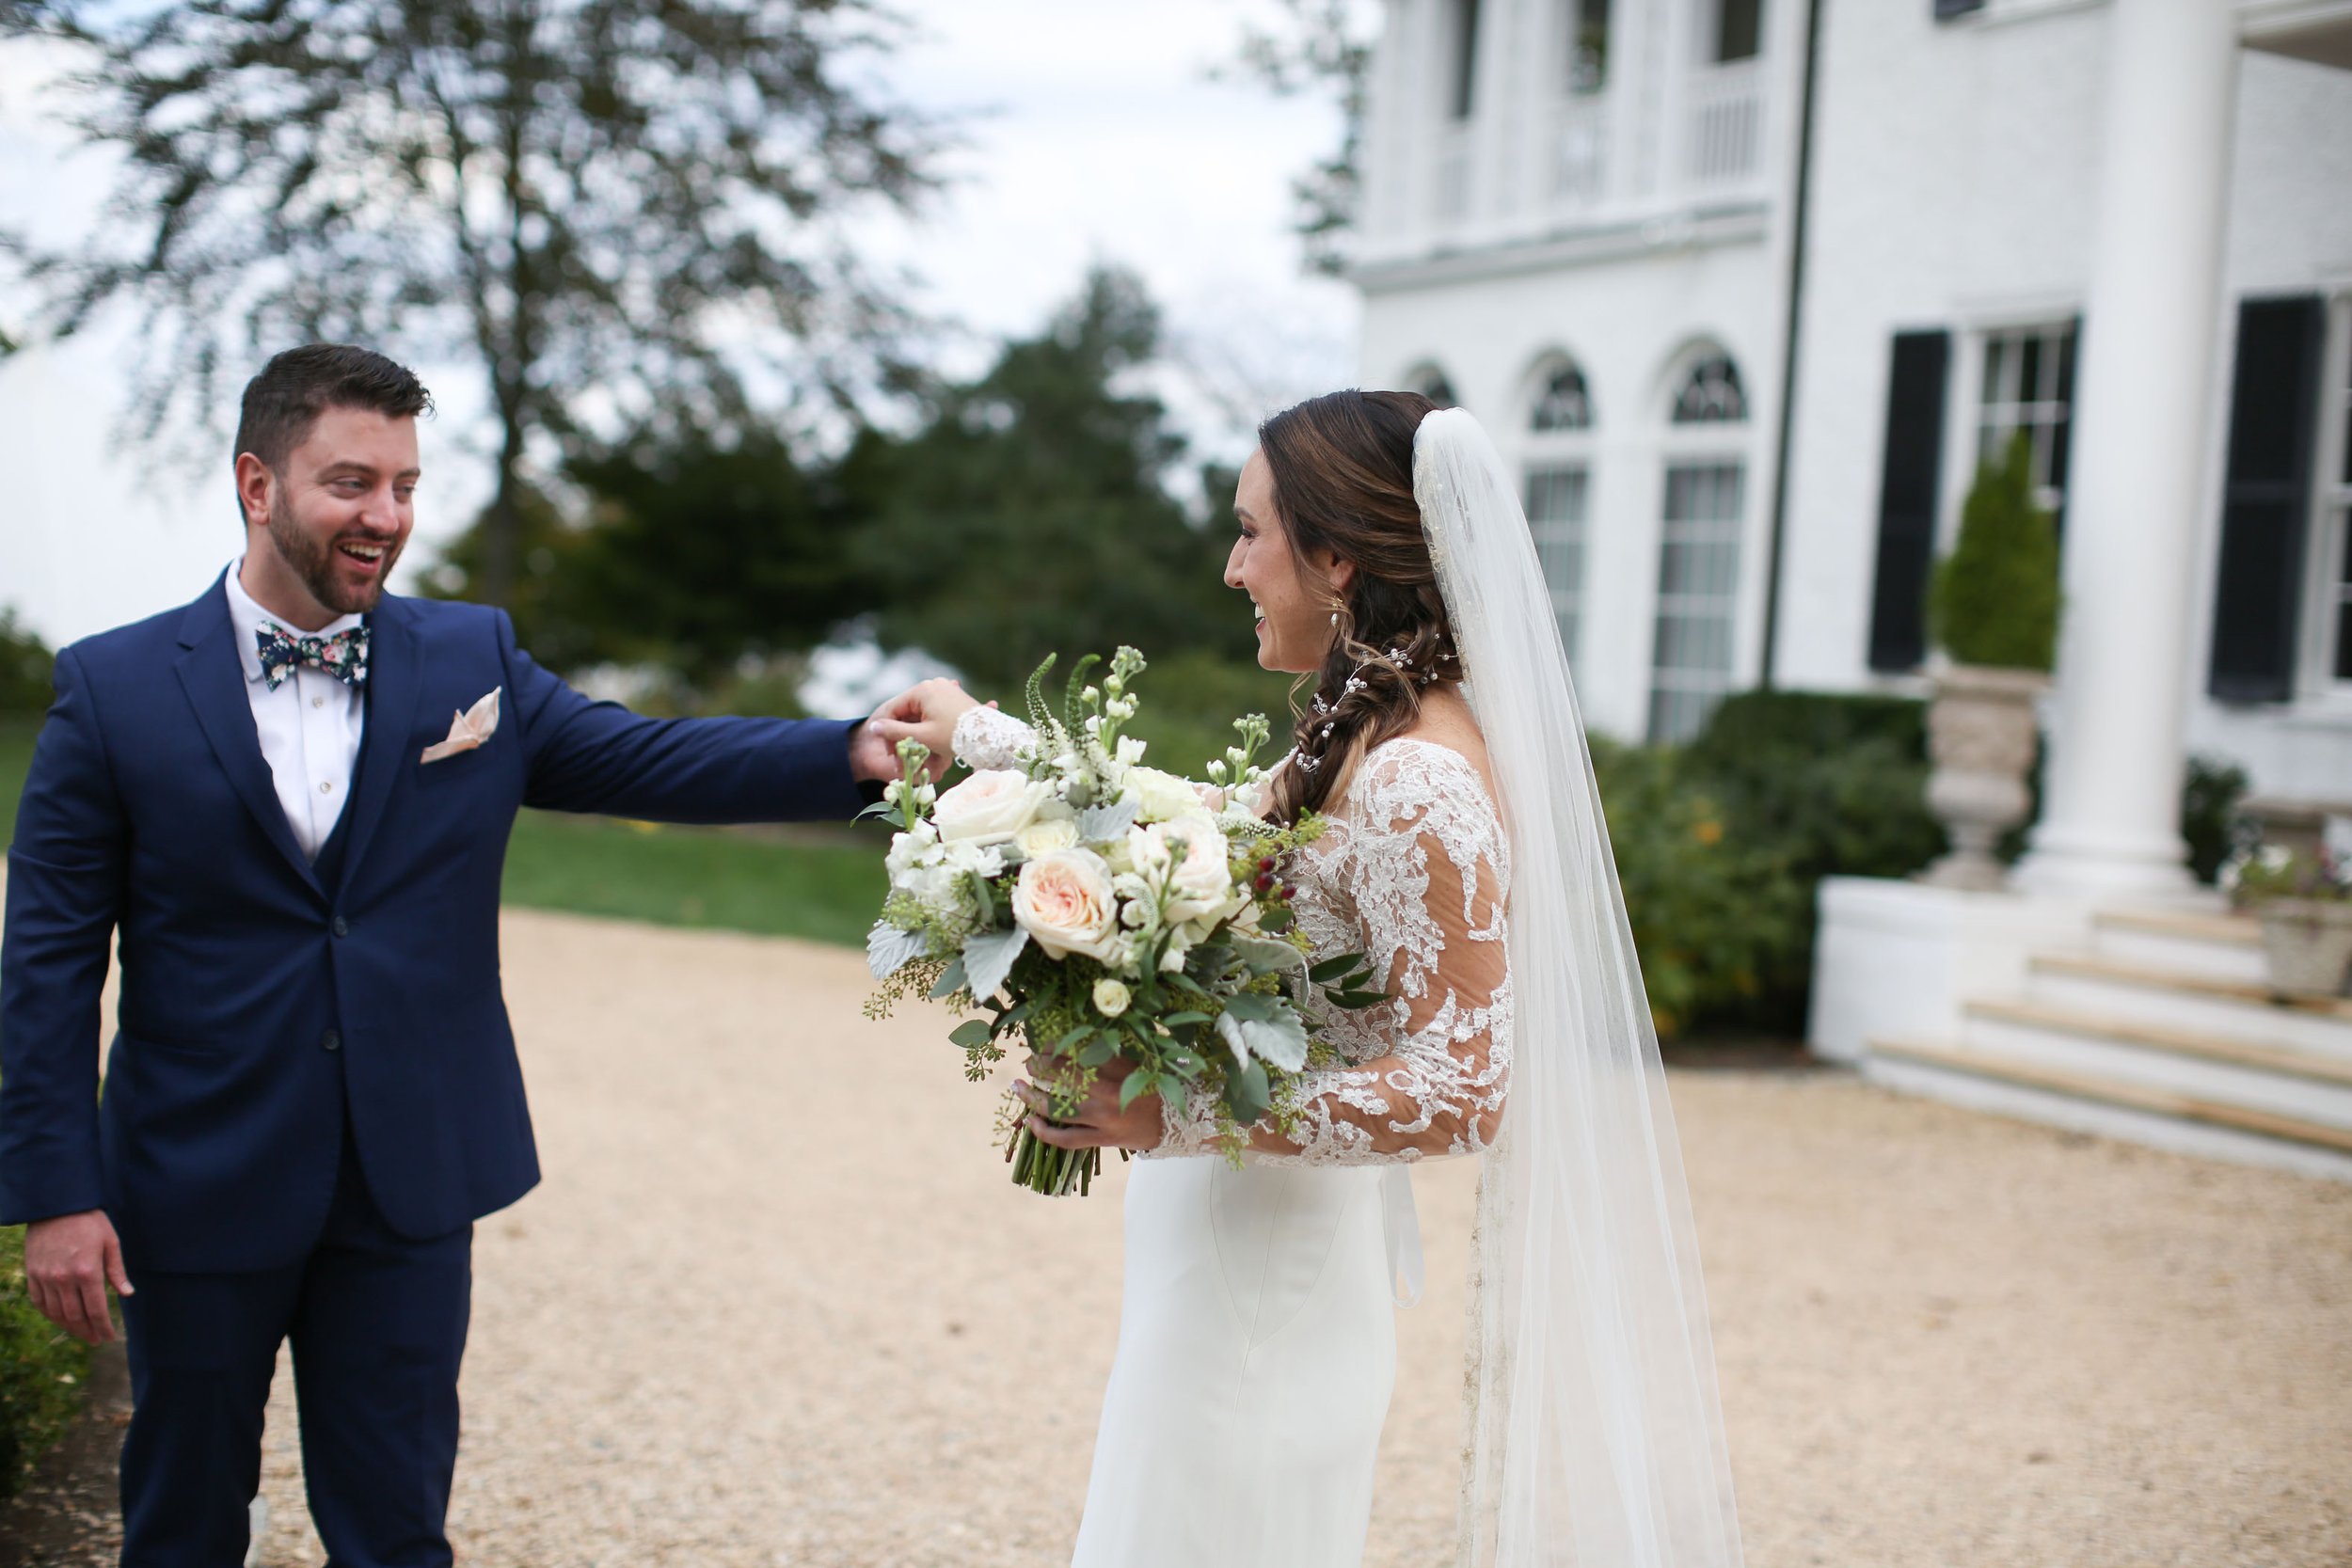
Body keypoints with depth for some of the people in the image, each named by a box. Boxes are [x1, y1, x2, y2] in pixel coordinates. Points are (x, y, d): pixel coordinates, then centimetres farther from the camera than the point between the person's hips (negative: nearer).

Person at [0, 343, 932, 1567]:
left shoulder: (472, 662, 1)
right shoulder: (114, 687, -5)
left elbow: (648, 760, -10)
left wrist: (859, 754, -26)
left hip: (411, 1186, 2)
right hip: (200, 1189, -1)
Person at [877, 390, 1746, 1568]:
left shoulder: (1416, 782, -23)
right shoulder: (1359, 734, 5)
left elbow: (1459, 1093, -23)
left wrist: (1178, 1117, -25)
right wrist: (988, 739, 23)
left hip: (1266, 1282, -9)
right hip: (1224, 1257, 9)